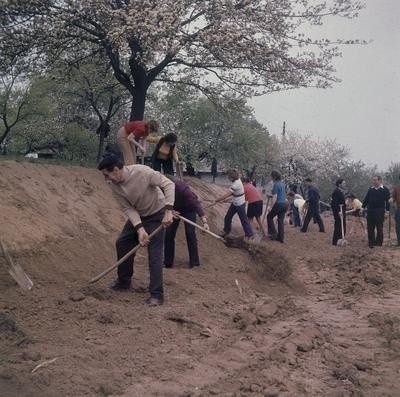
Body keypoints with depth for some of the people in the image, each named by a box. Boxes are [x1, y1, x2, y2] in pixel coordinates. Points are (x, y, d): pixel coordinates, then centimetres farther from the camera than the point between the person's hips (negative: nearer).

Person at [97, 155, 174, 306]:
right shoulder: (114, 185, -15)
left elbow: (169, 184, -28)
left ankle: (157, 295, -6)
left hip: (157, 214, -6)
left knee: (155, 254, -12)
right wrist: (139, 229, -26)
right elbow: (127, 208, -13)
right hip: (137, 215, 6)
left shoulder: (142, 172, -32)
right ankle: (124, 281, 27)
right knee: (122, 243, 7)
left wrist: (168, 211, -36)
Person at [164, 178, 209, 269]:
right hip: (174, 209, 4)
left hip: (189, 208, -4)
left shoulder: (182, 188, -40)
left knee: (190, 234, -11)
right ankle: (168, 262, 9)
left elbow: (196, 203, -40)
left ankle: (194, 262, 1)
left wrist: (204, 221, -49)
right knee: (168, 233, -2)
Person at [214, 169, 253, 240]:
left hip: (240, 205, -9)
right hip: (234, 204, 9)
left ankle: (249, 235, 16)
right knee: (227, 217, 14)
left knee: (243, 219, 3)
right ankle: (226, 231, 33)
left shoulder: (236, 184, -29)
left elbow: (227, 195, -29)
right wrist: (222, 199, 2)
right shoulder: (237, 180, -2)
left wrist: (217, 200, -21)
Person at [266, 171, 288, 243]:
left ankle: (273, 233, 8)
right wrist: (271, 196, 35)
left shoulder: (276, 185, -13)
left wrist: (271, 207, -18)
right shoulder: (283, 184, 12)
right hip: (285, 204, 8)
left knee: (269, 217, 13)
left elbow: (275, 197, -18)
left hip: (278, 204, -8)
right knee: (281, 220, 10)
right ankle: (281, 237, 10)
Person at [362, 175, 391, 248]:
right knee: (370, 228, 5)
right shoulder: (370, 189, 11)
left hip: (379, 212, -4)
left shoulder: (385, 190, -2)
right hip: (370, 211, 4)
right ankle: (371, 243, 13)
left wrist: (387, 210, -9)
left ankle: (379, 243, 9)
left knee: (379, 228, 2)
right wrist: (363, 207, 11)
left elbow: (387, 201, -4)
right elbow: (366, 199, 16)